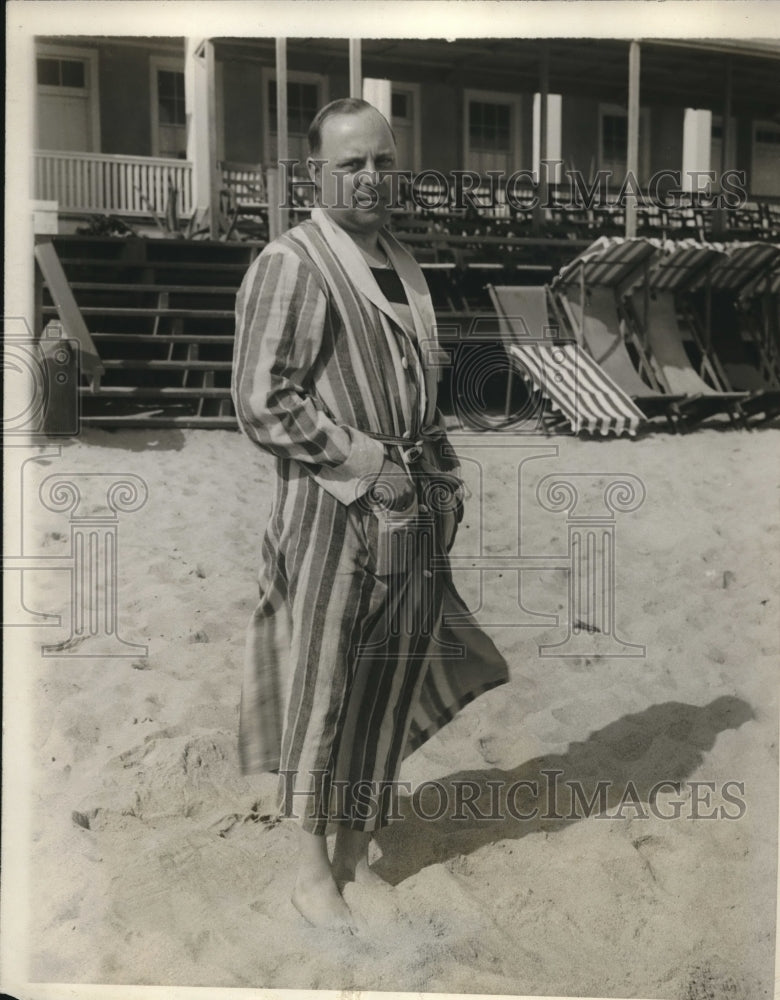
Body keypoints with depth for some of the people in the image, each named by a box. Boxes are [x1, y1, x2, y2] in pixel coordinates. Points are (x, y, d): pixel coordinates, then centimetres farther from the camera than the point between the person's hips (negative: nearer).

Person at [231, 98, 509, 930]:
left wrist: (441, 473, 11)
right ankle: (312, 868, 20)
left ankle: (357, 848, 34)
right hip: (332, 511, -8)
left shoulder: (402, 264, 15)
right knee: (321, 690, 3)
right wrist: (367, 464, -17)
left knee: (389, 684, 15)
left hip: (411, 511, 8)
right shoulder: (290, 264, -11)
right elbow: (262, 403, -16)